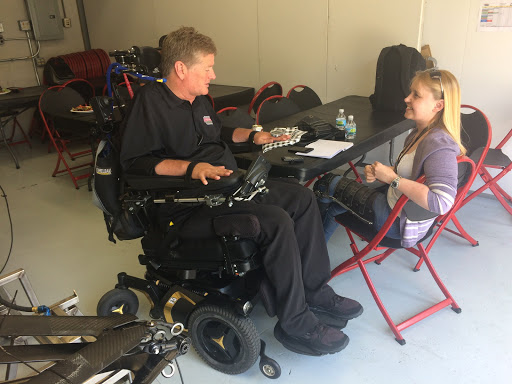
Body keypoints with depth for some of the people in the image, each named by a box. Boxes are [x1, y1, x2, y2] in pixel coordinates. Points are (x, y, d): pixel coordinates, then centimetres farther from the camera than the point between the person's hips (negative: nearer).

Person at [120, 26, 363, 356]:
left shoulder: (200, 100, 17)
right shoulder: (151, 101, -11)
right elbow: (134, 161, -20)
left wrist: (252, 136, 21)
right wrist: (192, 167, -29)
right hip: (191, 203, -10)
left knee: (302, 197, 0)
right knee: (277, 221, -27)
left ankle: (315, 291, 7)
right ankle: (295, 323, -12)